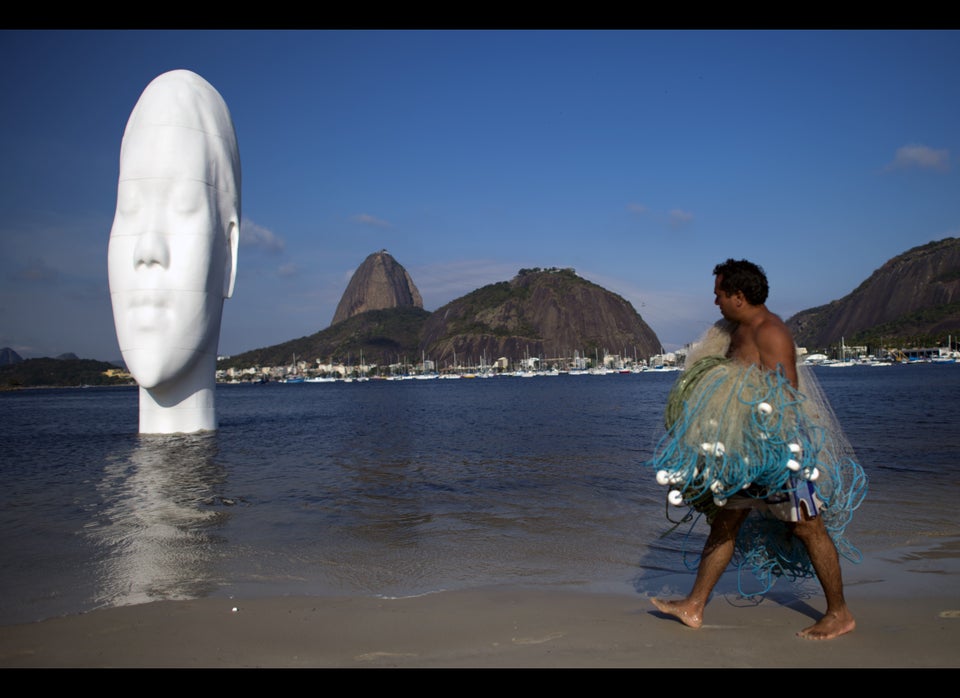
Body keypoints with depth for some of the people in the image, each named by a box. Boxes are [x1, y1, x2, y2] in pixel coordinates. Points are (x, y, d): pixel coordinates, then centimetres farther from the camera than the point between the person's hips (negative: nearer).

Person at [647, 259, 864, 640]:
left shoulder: (769, 332, -16)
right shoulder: (739, 329, 13)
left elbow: (786, 394, -21)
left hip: (777, 446, -10)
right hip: (743, 450, 10)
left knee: (806, 526, 2)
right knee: (724, 520, 10)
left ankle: (839, 614, 18)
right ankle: (694, 606, 17)